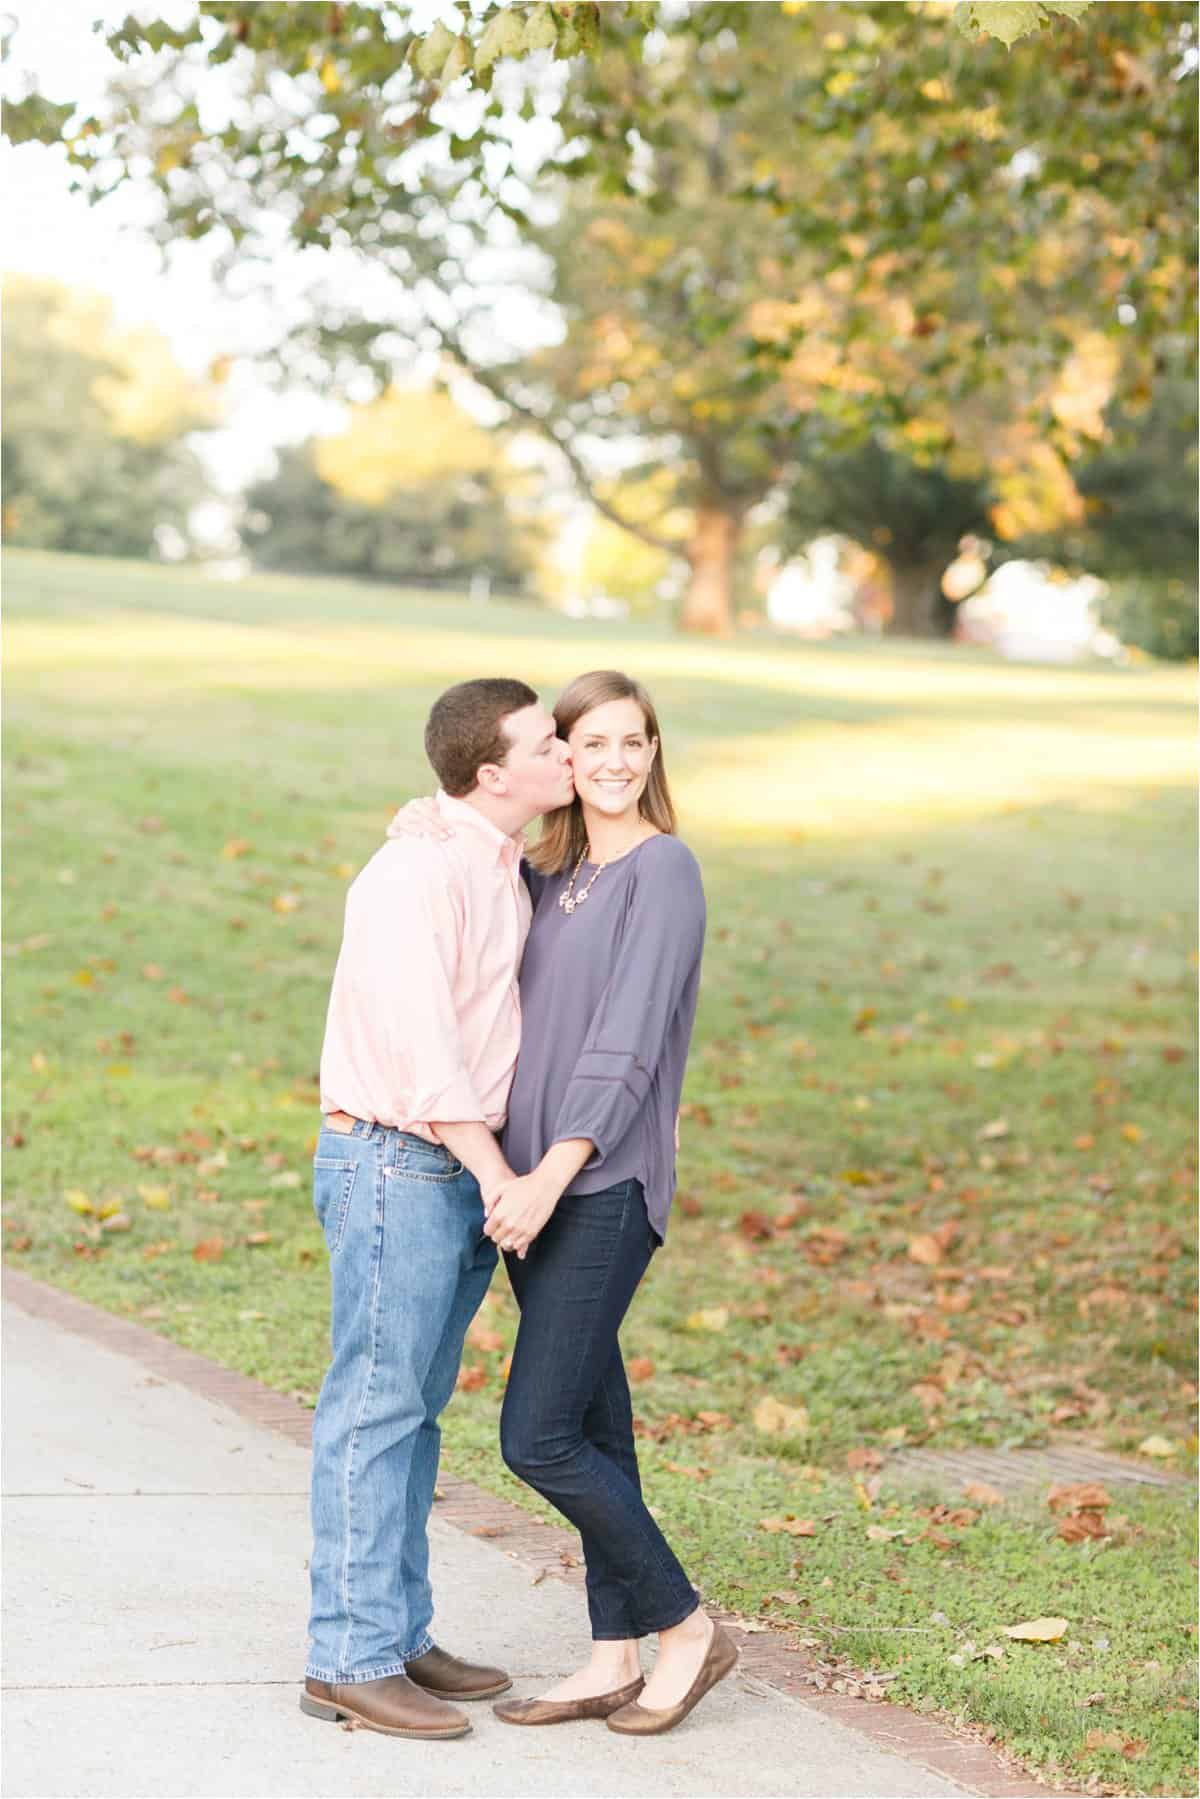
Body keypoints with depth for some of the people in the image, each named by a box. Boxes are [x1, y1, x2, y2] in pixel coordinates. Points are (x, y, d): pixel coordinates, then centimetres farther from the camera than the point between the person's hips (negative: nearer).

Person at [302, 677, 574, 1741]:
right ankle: (349, 1661, -1)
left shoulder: (506, 871, 14)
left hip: (463, 1168, 9)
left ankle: (400, 1637, 20)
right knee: (377, 1407, -6)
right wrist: (498, 1175, -22)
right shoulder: (418, 872, -16)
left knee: (416, 1409, 13)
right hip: (396, 1163, -9)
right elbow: (419, 1045, -22)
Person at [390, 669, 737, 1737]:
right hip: (537, 1183, 8)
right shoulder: (552, 875, 14)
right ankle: (616, 1660, 19)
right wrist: (427, 831, 0)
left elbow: (627, 1043, -16)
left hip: (604, 1188, -8)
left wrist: (553, 1174, -24)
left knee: (537, 1438, -9)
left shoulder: (663, 869, -9)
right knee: (591, 1429, 11)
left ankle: (686, 1627, 6)